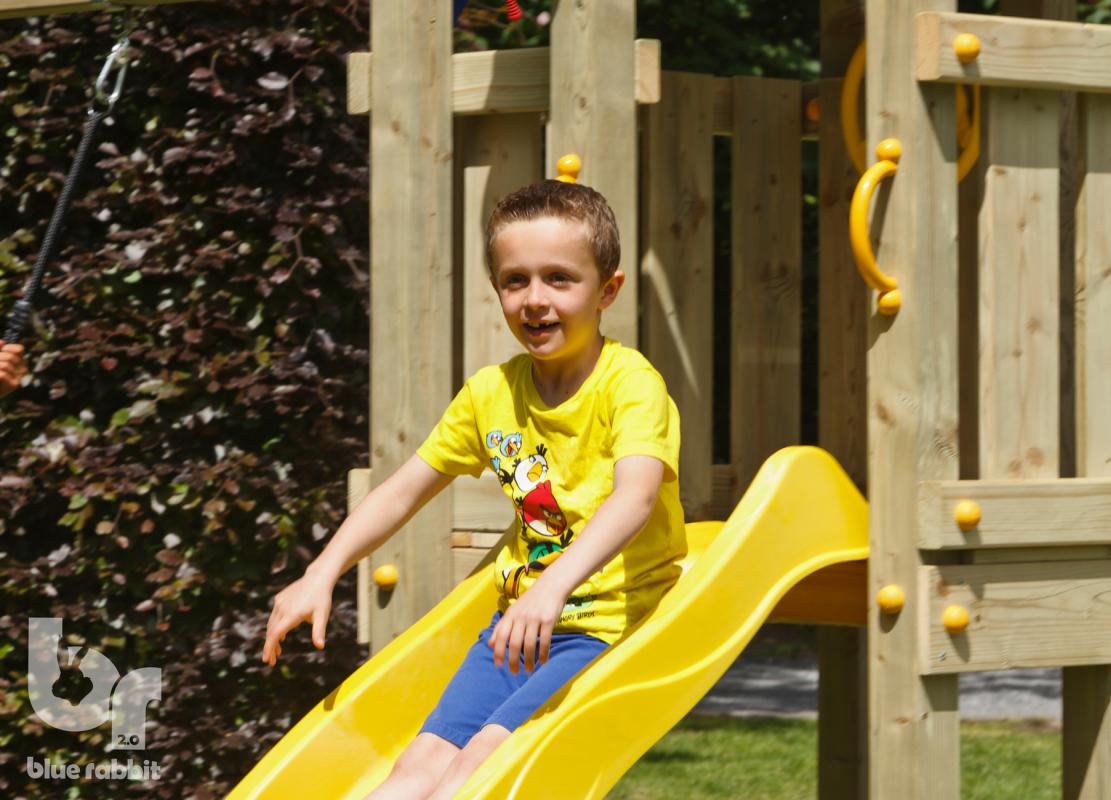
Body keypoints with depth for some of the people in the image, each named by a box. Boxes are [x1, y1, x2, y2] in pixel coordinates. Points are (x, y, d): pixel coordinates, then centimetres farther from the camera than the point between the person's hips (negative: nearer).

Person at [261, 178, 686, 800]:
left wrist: (554, 588, -47)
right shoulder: (492, 393, 7)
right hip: (522, 620, 6)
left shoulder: (630, 384, -13)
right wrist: (320, 577, 5)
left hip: (613, 625, -6)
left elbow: (636, 496, -31)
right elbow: (404, 490, 17)